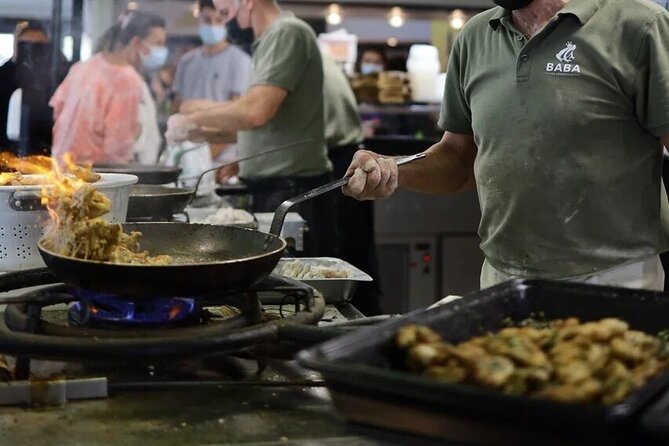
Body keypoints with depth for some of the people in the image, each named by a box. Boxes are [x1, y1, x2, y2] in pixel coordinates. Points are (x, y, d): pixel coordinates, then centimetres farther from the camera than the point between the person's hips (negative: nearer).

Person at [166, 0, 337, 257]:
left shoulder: (286, 33, -11)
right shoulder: (271, 39, 18)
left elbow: (256, 111, -23)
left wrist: (192, 119, -9)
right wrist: (203, 132, 15)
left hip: (292, 191, -9)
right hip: (272, 188, 9)